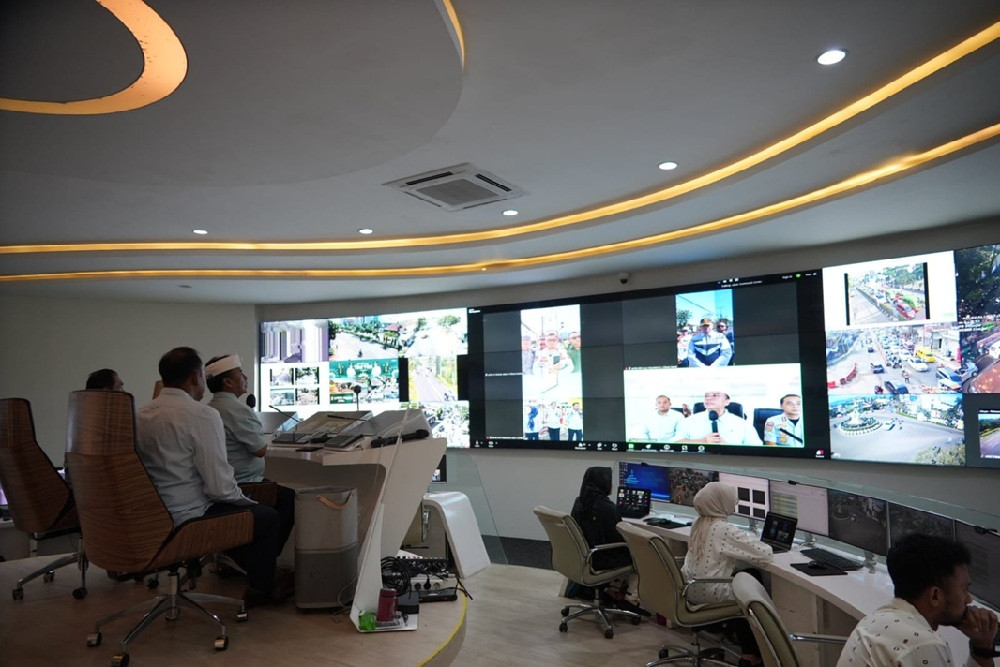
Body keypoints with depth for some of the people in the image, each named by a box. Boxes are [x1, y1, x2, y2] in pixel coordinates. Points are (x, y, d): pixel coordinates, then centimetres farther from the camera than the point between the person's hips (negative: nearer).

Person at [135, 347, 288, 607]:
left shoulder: (140, 414, 3)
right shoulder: (202, 415, -21)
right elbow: (220, 487, -23)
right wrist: (246, 500, -1)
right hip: (186, 522, -9)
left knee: (243, 505, 29)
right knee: (268, 517, 10)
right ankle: (261, 589, 24)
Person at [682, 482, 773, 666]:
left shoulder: (698, 524, 4)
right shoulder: (726, 530, -20)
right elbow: (765, 555, -19)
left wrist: (747, 539, 8)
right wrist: (752, 539, 1)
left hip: (691, 589, 7)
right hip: (710, 594, -7)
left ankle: (738, 632, 35)